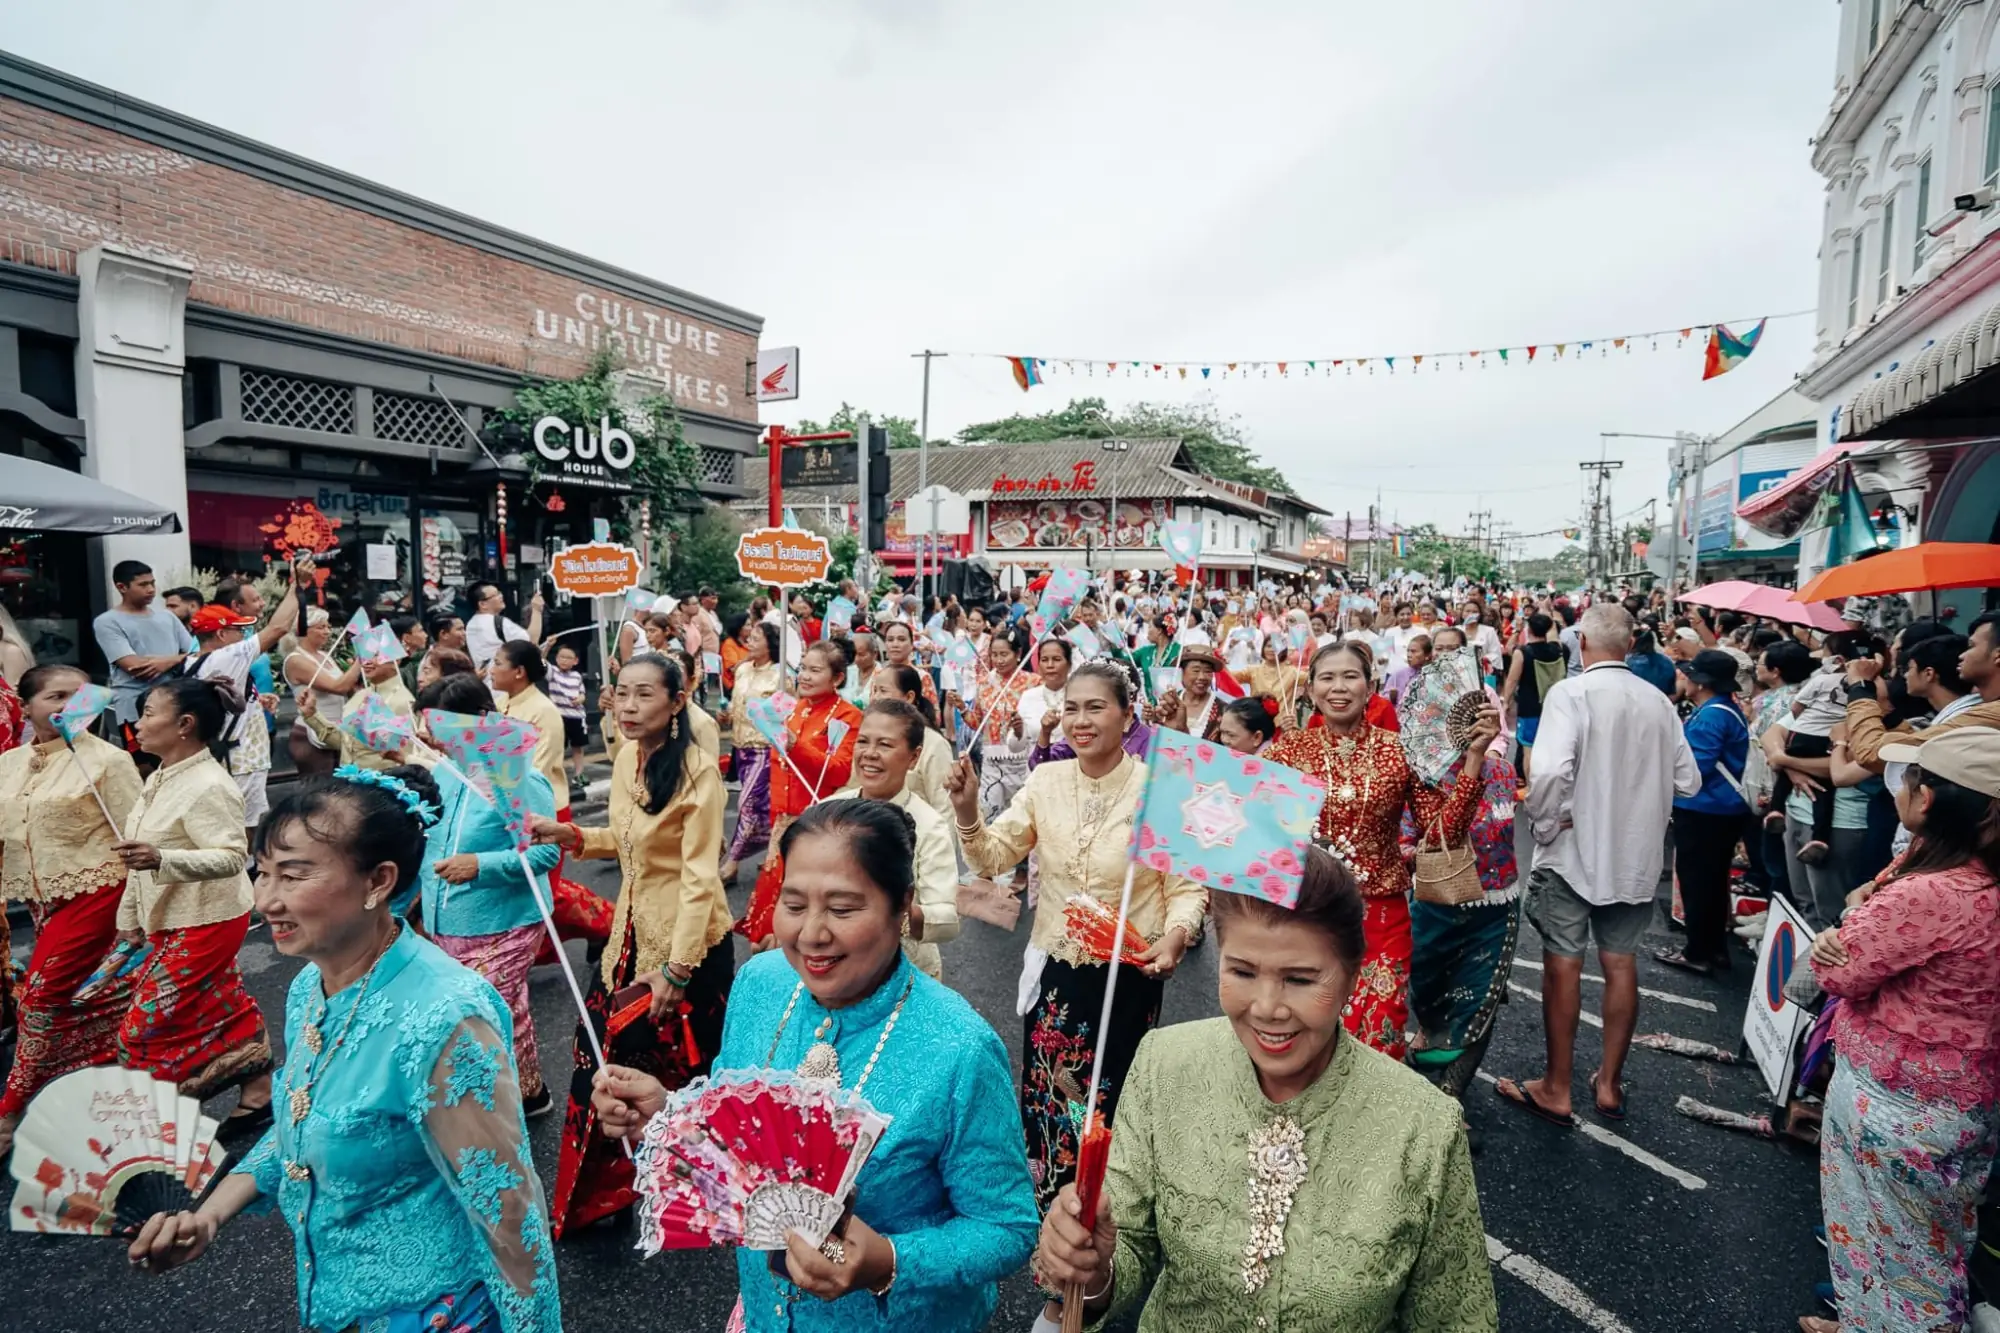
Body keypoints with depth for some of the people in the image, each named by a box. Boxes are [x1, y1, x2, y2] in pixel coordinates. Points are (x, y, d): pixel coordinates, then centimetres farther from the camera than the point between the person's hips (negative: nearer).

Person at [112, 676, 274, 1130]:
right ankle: (258, 1089, 27)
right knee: (224, 1015, 16)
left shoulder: (209, 786, -22)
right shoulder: (159, 778, 8)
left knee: (146, 1030, -3)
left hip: (204, 924, -9)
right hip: (171, 923, 9)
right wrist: (130, 917, 19)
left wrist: (161, 859, -41)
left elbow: (233, 856, -30)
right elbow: (142, 861, 16)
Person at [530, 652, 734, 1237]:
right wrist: (568, 834, -1)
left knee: (683, 1069, 11)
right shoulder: (626, 758, 1)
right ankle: (597, 1189, 35)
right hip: (632, 931, 7)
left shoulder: (698, 772, -22)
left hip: (690, 944, -6)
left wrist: (676, 968, -23)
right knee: (605, 1055, 12)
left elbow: (699, 878, -22)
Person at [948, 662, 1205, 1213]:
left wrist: (1177, 935, -28)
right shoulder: (1046, 780, -4)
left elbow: (1187, 885, -9)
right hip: (1054, 970, 3)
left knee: (1106, 1100, 13)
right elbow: (991, 859, -1)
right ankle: (1044, 1203, 40)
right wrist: (967, 810, -19)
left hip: (1129, 976, -3)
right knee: (1045, 1099, 13)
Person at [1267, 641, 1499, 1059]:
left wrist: (1474, 758, -14)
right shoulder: (1288, 749, -3)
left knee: (1380, 1040, 8)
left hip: (1381, 918, 0)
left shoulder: (1399, 750, -2)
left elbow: (1444, 832, -7)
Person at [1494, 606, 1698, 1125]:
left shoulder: (1570, 693, -16)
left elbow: (1551, 771, -28)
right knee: (1621, 964, 14)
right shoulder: (1658, 702, 0)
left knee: (1563, 964, 5)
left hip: (1574, 850, -5)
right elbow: (1688, 781, 6)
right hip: (1636, 854, 5)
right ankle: (1609, 1083, 26)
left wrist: (1544, 824, -13)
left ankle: (1556, 1089, 15)